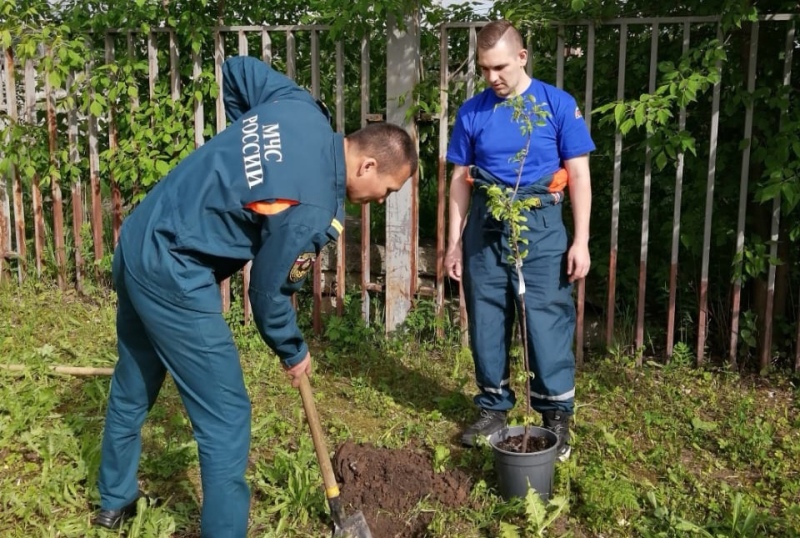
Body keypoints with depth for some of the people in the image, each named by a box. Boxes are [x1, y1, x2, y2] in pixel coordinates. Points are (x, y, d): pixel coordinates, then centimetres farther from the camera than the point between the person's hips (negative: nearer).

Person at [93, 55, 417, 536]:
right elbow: (268, 291, -12)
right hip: (172, 274, -10)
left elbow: (237, 70, 17)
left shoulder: (301, 106, -1)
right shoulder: (312, 208, -23)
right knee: (226, 416, -1)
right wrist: (294, 352, 6)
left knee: (133, 386, 25)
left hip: (139, 241, 10)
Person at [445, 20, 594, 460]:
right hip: (485, 227, 3)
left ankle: (557, 417, 13)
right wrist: (455, 241, 6)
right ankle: (494, 408, 24)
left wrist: (581, 241, -7)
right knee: (487, 325, 9)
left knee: (547, 324, -2)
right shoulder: (471, 112, 6)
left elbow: (579, 175, -1)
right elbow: (460, 180, 10)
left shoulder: (558, 105, -2)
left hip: (539, 226, -3)